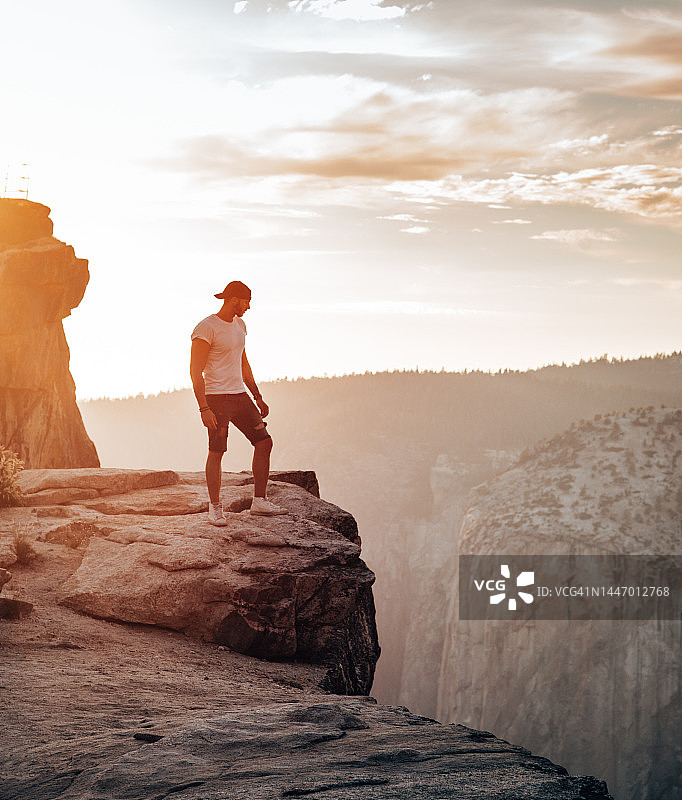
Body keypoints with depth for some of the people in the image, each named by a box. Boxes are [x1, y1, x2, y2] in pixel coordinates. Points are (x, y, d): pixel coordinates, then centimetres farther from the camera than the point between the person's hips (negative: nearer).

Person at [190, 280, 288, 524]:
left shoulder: (239, 325, 14)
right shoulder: (206, 328, -11)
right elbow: (195, 371, -14)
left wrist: (258, 397, 22)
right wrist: (204, 408, -20)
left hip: (239, 395, 8)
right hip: (216, 397, -8)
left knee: (264, 442, 2)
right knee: (217, 452, -6)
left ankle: (259, 502, 9)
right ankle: (215, 508, 6)